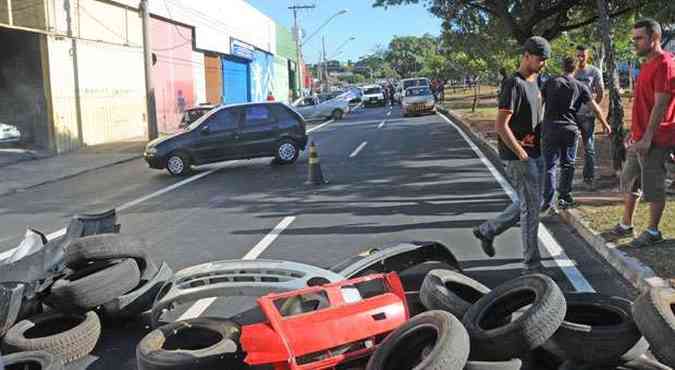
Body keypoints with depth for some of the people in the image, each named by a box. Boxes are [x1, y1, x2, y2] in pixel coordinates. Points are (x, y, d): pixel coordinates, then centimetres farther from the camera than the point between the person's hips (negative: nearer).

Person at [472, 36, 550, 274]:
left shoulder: (534, 83, 14)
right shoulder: (514, 85, -16)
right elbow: (501, 125, -20)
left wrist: (540, 149, 15)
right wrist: (521, 153, -18)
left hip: (535, 155, 9)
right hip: (519, 158, -9)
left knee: (528, 203, 16)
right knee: (530, 207, -4)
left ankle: (487, 230, 30)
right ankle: (532, 264, 6)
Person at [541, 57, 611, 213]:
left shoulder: (550, 83, 5)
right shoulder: (580, 87, 7)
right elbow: (595, 108, 10)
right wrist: (605, 124, 22)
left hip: (550, 129, -1)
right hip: (570, 129, 1)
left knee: (549, 165, 0)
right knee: (567, 164, 13)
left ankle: (548, 201, -7)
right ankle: (564, 197, 17)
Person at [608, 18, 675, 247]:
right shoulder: (648, 64, 15)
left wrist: (647, 138, -23)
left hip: (654, 141, -10)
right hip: (639, 138, 10)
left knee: (653, 187, 0)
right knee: (629, 181, 16)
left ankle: (653, 232, 13)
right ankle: (626, 225, 29)